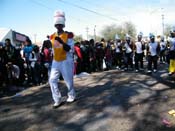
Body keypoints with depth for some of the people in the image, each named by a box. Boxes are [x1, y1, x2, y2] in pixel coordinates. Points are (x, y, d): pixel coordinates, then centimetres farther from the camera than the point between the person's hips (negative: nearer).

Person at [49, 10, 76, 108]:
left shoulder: (68, 35, -7)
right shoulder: (52, 37, 8)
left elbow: (71, 49, -15)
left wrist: (62, 42, -27)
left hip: (66, 61, -5)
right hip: (56, 62, 5)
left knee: (69, 80, 6)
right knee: (52, 80, -3)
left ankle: (72, 96, 29)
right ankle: (57, 100, 6)